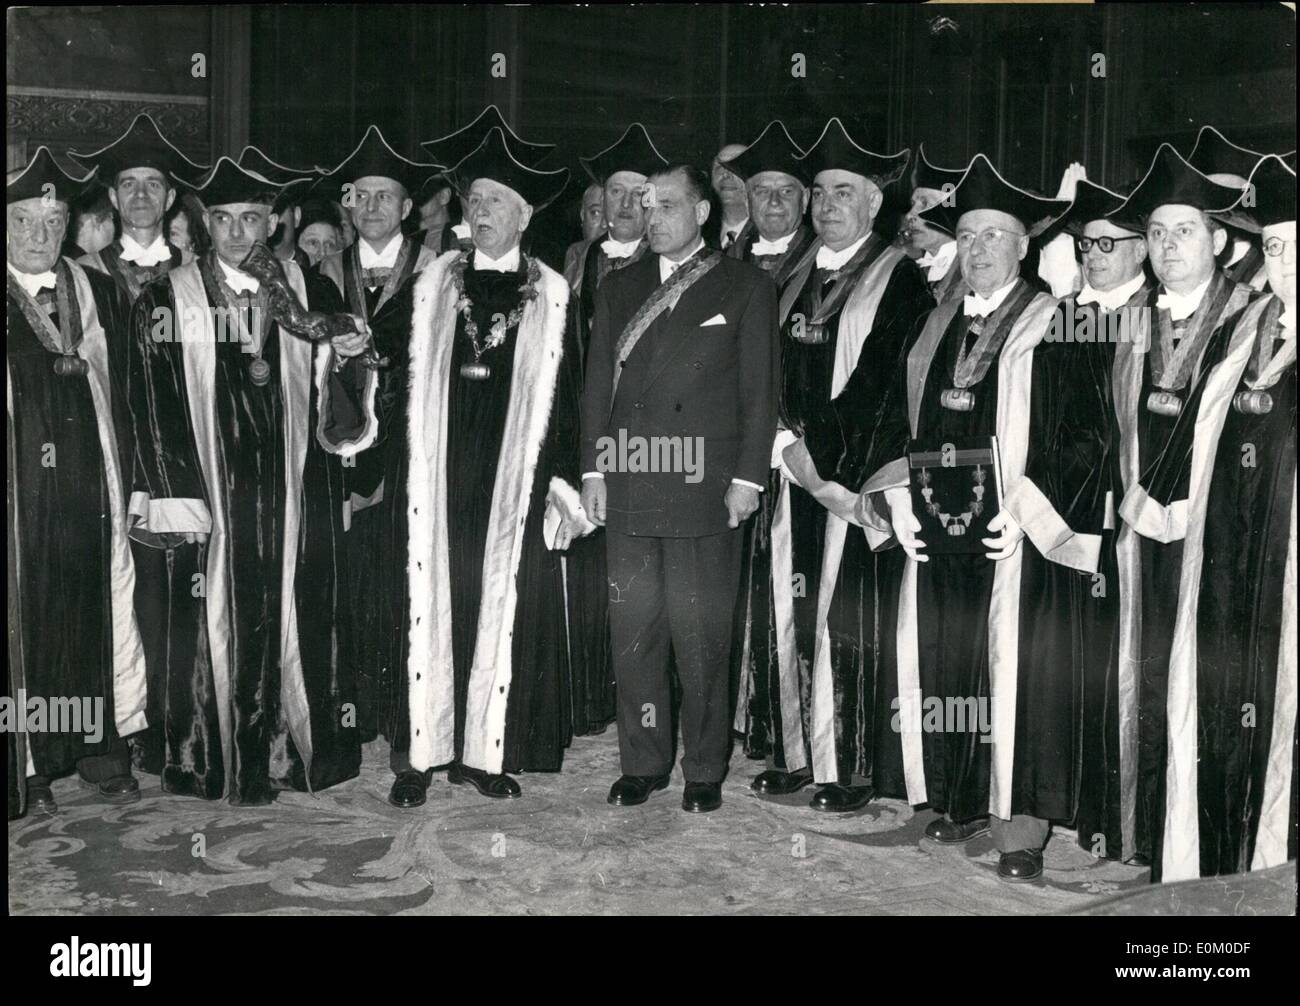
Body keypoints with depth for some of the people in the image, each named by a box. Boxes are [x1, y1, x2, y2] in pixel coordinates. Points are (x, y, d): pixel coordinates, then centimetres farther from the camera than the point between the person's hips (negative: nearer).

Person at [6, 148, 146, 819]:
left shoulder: (98, 292, 10)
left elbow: (124, 390, 10)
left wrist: (124, 475, 5)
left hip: (91, 485, 3)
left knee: (93, 613, 10)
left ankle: (102, 751, 23)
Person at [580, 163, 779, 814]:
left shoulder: (746, 288, 7)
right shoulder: (619, 289, 17)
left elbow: (760, 390, 2)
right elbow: (598, 383, 14)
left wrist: (748, 476, -6)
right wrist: (593, 469, 5)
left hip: (705, 488, -3)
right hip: (627, 487, 4)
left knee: (701, 634, 0)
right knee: (632, 630, 5)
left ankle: (704, 772, 11)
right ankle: (643, 763, 17)